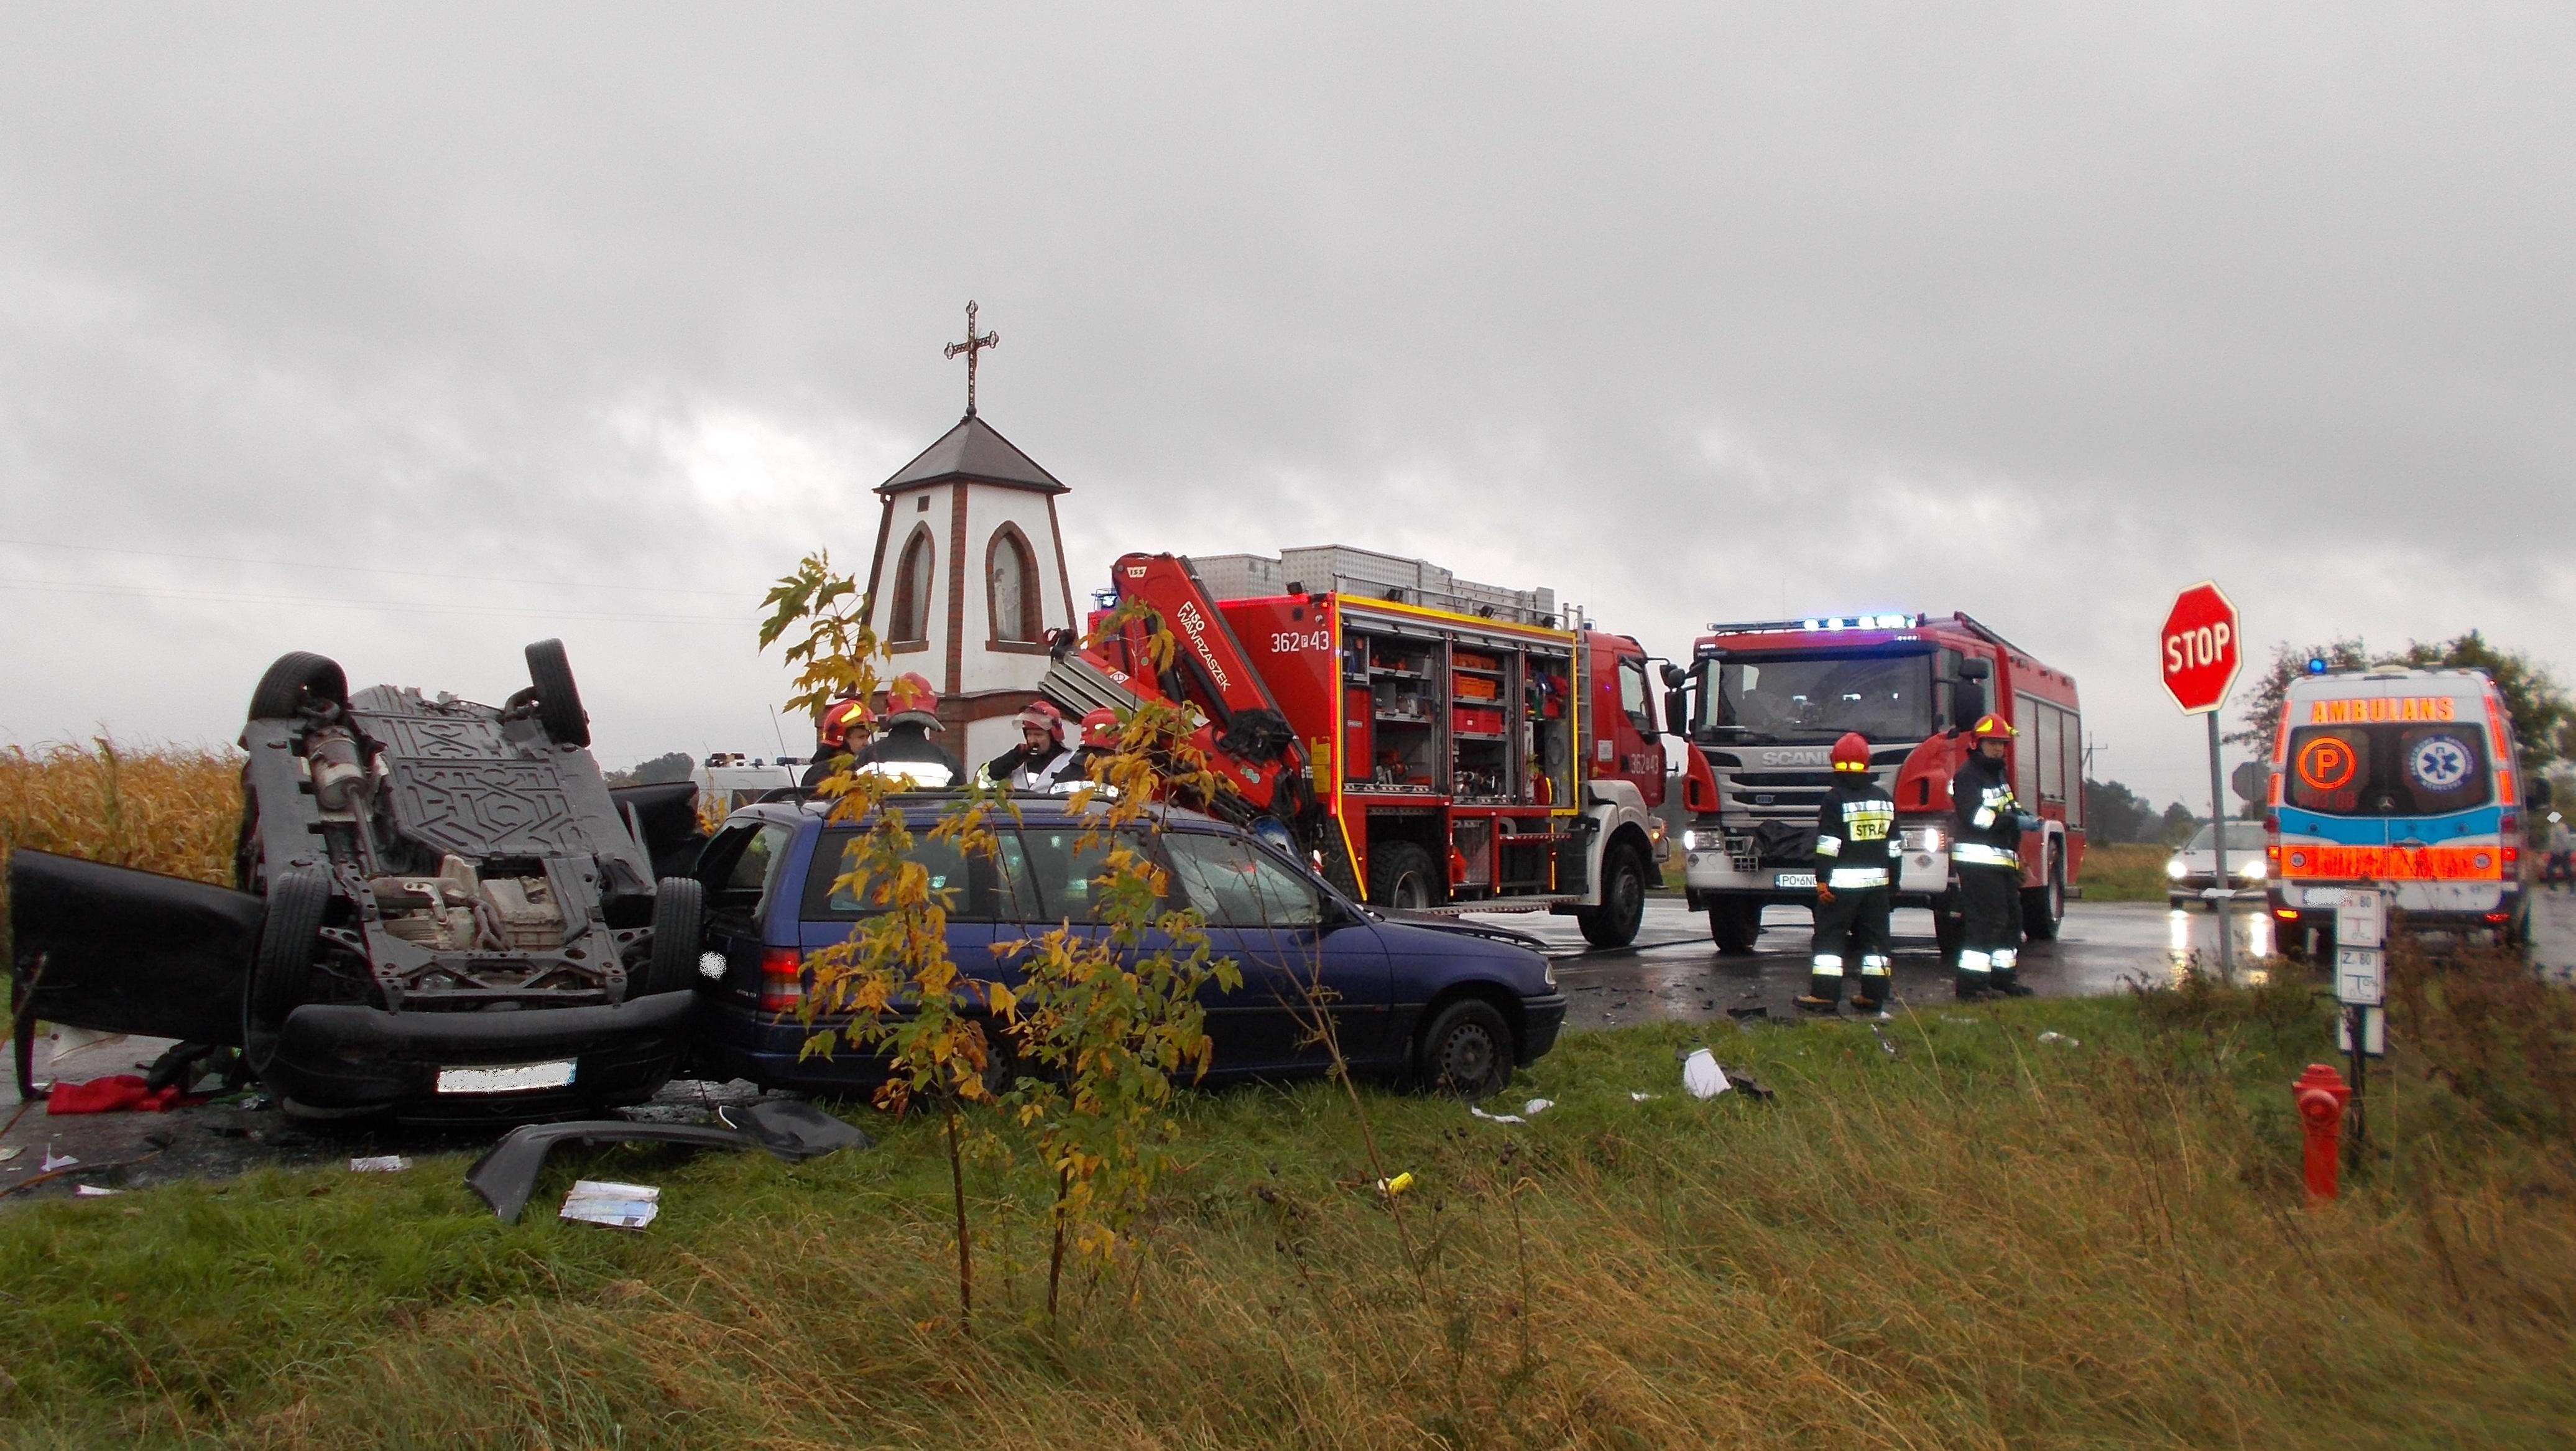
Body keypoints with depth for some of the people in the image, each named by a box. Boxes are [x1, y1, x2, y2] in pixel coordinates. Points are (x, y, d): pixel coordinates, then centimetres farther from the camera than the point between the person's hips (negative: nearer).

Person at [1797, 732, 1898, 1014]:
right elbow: (1893, 846, 14)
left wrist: (1822, 880, -11)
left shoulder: (1835, 799, -10)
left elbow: (1828, 846, -14)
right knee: (1874, 938, 10)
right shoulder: (1885, 798, 9)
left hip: (1842, 883, -5)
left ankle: (1824, 995, -5)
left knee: (1830, 937, -1)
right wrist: (1893, 882, 21)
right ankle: (1873, 995, 12)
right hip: (1876, 881, 6)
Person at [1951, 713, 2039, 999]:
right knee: (1987, 919, -14)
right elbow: (1977, 816, -23)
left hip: (2003, 858, 10)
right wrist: (2017, 822, -26)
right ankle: (1970, 985, -13)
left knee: (2011, 917, 15)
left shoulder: (2000, 773, 18)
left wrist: (2023, 815, 3)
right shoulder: (1967, 776, -11)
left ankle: (2003, 976, 27)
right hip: (1978, 859, -10)